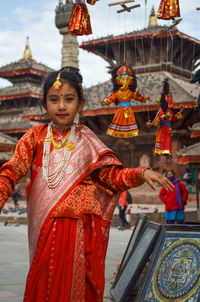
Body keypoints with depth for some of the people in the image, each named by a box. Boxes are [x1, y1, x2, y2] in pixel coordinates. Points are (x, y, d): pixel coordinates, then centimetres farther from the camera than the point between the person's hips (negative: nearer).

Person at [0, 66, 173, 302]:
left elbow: (112, 175, 4)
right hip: (46, 227, -1)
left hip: (83, 227, 1)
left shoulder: (86, 141, 8)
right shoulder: (35, 136, 6)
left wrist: (142, 173, -13)